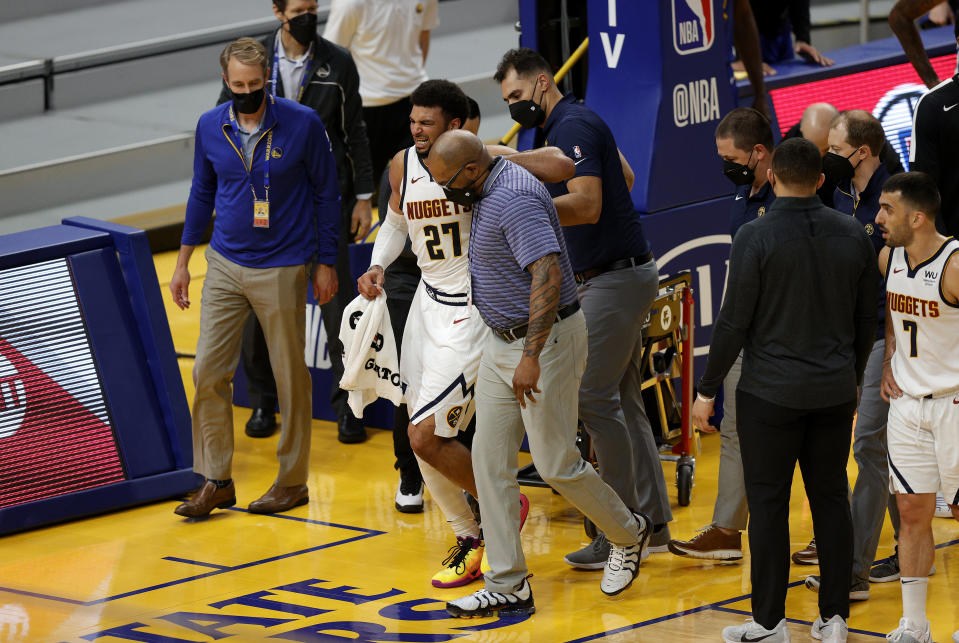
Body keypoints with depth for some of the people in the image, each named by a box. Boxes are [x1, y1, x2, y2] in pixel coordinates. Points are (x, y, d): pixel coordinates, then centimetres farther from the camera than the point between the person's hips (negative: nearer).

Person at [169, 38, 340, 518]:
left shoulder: (302, 124, -10)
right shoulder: (210, 127, 0)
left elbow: (325, 194, -1)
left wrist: (325, 264, 0)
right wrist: (183, 263, 14)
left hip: (282, 270, -3)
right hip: (225, 266, 3)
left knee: (291, 377, 4)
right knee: (208, 372, -2)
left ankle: (292, 482, 18)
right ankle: (216, 482, 8)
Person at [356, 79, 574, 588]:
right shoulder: (402, 166, 1)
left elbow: (561, 168, -30)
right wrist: (377, 267, 3)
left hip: (470, 314, -7)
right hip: (428, 302, 8)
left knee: (426, 436, -12)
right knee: (422, 437, 11)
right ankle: (469, 539, 28)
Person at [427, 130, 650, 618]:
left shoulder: (515, 200, -24)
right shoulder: (490, 190, 8)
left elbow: (548, 275, -31)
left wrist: (531, 357, -33)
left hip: (545, 339, -10)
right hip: (502, 340, 10)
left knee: (556, 463, 0)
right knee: (490, 459, 4)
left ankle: (628, 534, 26)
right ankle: (508, 586, 6)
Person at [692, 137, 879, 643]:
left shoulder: (757, 237, -11)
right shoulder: (853, 236, 2)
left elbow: (734, 322, -11)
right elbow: (867, 319, 10)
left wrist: (707, 389, -1)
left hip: (771, 393, -4)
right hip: (835, 392, 4)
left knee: (768, 505, 2)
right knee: (831, 500, 11)